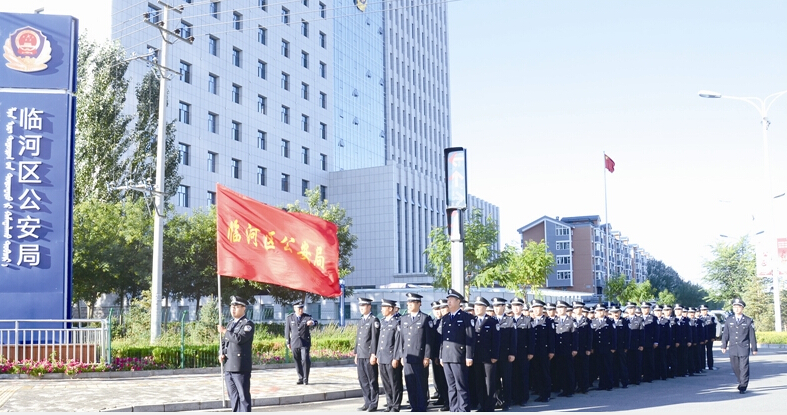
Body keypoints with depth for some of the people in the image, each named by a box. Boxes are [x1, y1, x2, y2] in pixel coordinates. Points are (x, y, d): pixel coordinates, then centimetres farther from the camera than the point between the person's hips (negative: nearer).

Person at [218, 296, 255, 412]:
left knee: (243, 396, -6)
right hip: (228, 367, 8)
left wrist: (224, 331, -11)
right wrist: (221, 354, 3)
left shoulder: (247, 324, -6)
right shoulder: (231, 324, 20)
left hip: (241, 367, -8)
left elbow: (239, 338, -23)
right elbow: (224, 342, 23)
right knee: (233, 396, 12)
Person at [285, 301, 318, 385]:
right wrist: (288, 342, 10)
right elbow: (287, 330, 9)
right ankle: (300, 378, 19)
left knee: (305, 360, -12)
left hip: (305, 343, -2)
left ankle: (305, 379, -3)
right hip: (294, 343, 2)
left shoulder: (307, 317, -2)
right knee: (297, 362, 7)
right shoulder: (289, 318, 3)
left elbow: (314, 323, -20)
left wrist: (312, 323, -44)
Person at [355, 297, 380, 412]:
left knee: (372, 381, 0)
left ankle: (373, 404, 5)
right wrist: (356, 354, 18)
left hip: (369, 356, -8)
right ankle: (367, 402, 18)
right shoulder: (361, 321, 17)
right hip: (360, 355, 8)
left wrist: (373, 355, -18)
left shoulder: (374, 320, -8)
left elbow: (375, 339, -13)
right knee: (363, 380, 10)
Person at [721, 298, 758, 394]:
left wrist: (754, 348, 3)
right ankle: (741, 382, 26)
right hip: (733, 348, 3)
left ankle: (743, 386, 1)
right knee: (735, 367, 7)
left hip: (744, 348, -3)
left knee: (744, 367, -5)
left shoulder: (748, 321, 2)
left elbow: (752, 335, 3)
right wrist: (724, 346, 1)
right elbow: (725, 334, 9)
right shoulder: (728, 321, 9)